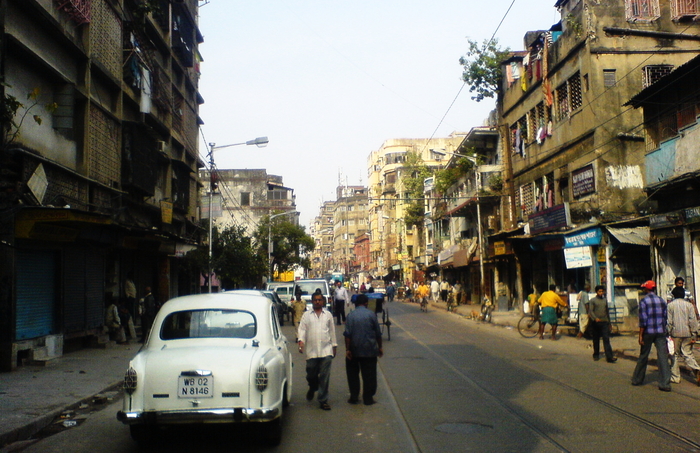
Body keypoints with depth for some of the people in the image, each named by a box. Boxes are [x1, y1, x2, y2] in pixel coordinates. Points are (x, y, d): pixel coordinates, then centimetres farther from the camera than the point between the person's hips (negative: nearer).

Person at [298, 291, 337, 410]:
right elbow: (302, 328, 1)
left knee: (324, 376, -4)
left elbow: (332, 330, 16)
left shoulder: (328, 314, 12)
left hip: (326, 350, 0)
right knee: (311, 375, 8)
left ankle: (323, 400, 4)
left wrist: (334, 345, 16)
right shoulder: (307, 315, 8)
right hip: (311, 350, 0)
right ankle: (312, 388, 41)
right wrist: (301, 340, -16)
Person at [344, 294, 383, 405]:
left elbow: (347, 334, -9)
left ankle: (354, 397, 14)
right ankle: (368, 398, 11)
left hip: (354, 350, 0)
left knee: (353, 374, 14)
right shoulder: (371, 315, -3)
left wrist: (347, 349, -5)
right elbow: (378, 333, 2)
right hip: (369, 350, 0)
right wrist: (380, 347, 12)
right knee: (369, 375, 8)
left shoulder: (351, 315, -4)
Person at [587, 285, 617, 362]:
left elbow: (607, 312, 23)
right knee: (596, 340, 7)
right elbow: (590, 311, -10)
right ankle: (596, 355, 22)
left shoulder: (605, 300, 16)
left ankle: (609, 357, -15)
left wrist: (609, 322, 22)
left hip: (604, 322, 2)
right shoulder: (592, 300, 1)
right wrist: (595, 318, -27)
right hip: (595, 323, -2)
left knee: (606, 339, -8)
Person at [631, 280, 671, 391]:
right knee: (663, 357, -1)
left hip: (648, 332, -3)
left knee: (643, 357, 9)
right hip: (661, 332, 3)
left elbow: (643, 320, -11)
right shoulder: (662, 301, 8)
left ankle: (637, 379, 21)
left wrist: (640, 335, -8)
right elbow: (665, 318, 11)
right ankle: (665, 384, -5)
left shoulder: (644, 301, -7)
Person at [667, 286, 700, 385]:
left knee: (675, 355, 7)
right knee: (688, 354, 9)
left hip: (675, 333, -2)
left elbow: (669, 321, -5)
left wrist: (669, 334, 2)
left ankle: (675, 377, 9)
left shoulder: (670, 305, -2)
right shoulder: (689, 305, 2)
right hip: (687, 334, 2)